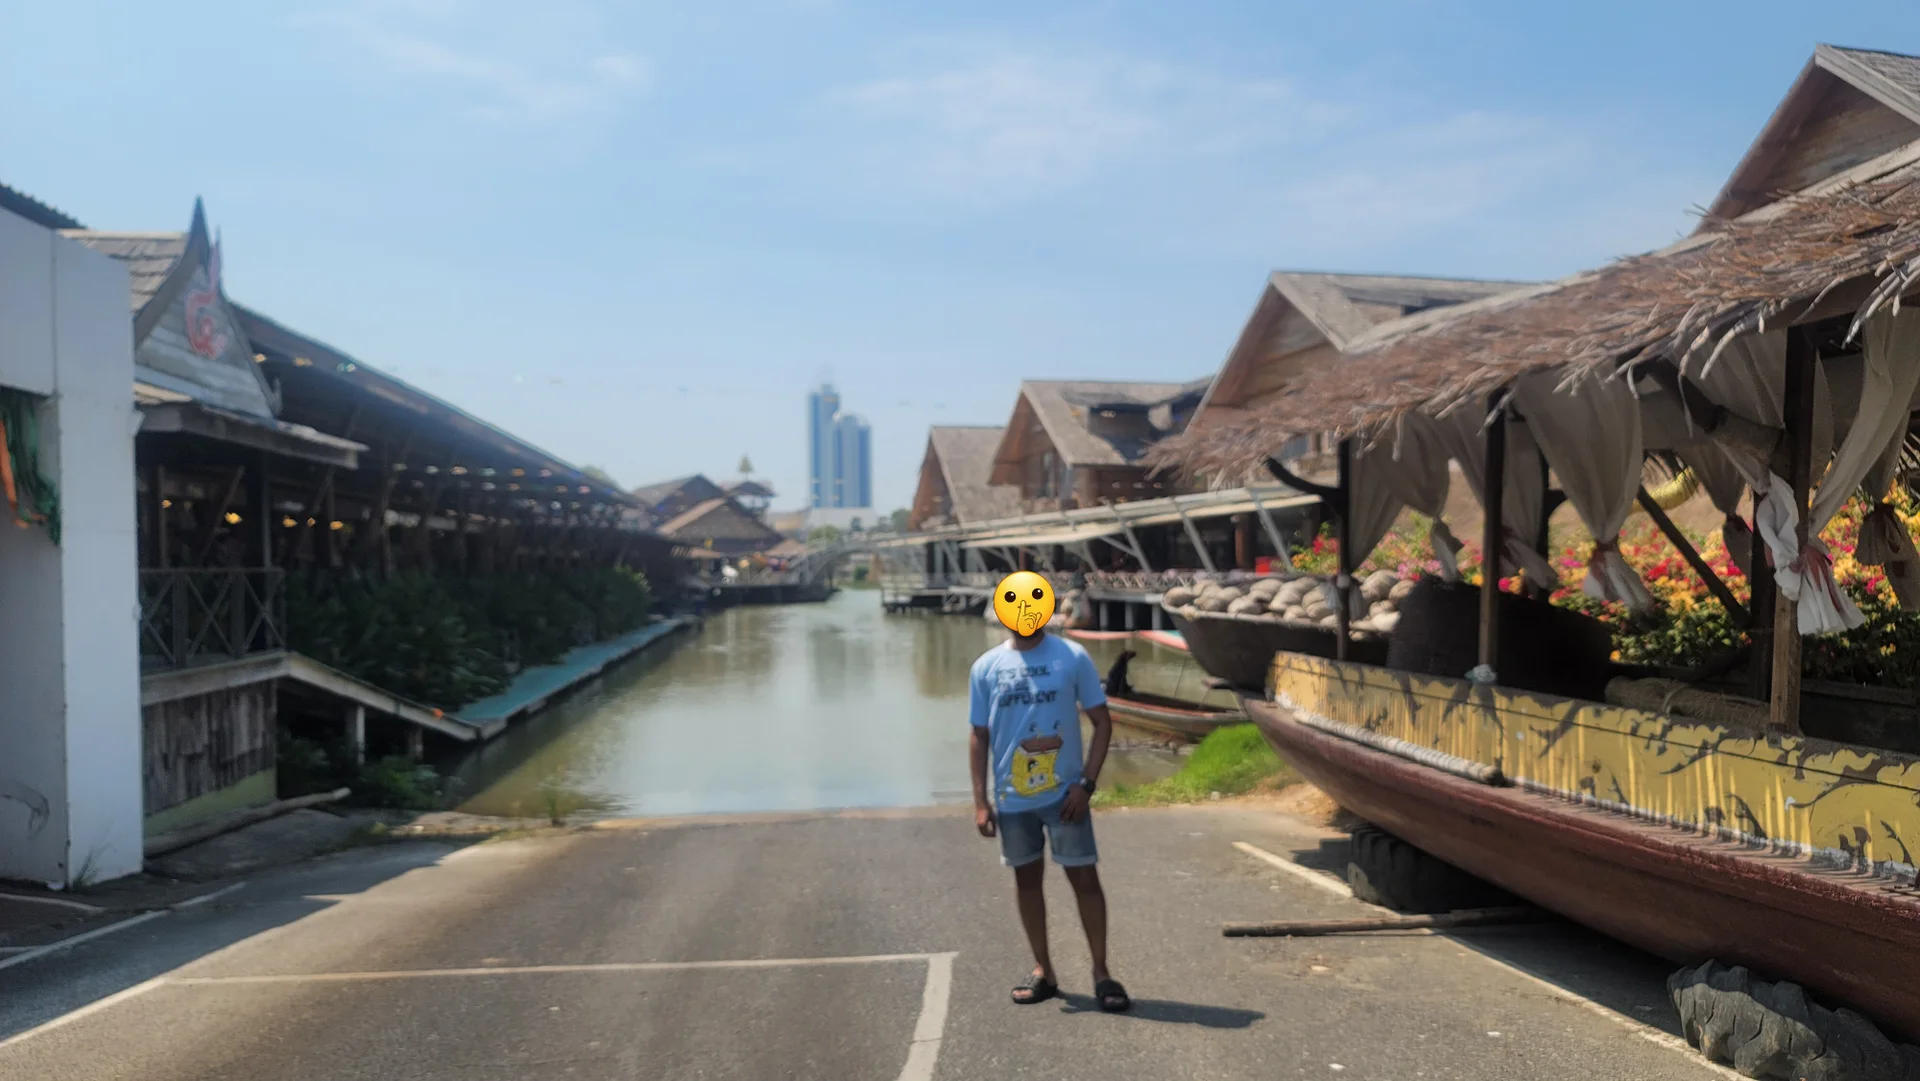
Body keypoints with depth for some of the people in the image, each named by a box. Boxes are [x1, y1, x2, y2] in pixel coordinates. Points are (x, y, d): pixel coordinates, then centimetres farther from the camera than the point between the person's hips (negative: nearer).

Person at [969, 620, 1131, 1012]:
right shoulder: (986, 667, 0)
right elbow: (980, 736, 5)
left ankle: (1101, 973, 15)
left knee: (1085, 878, 2)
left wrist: (1086, 783, -10)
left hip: (1064, 794, -2)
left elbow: (1102, 722, -2)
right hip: (1012, 798, 2)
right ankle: (1043, 971, 27)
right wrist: (980, 801, -1)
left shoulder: (1073, 657, -6)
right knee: (1027, 879, 13)